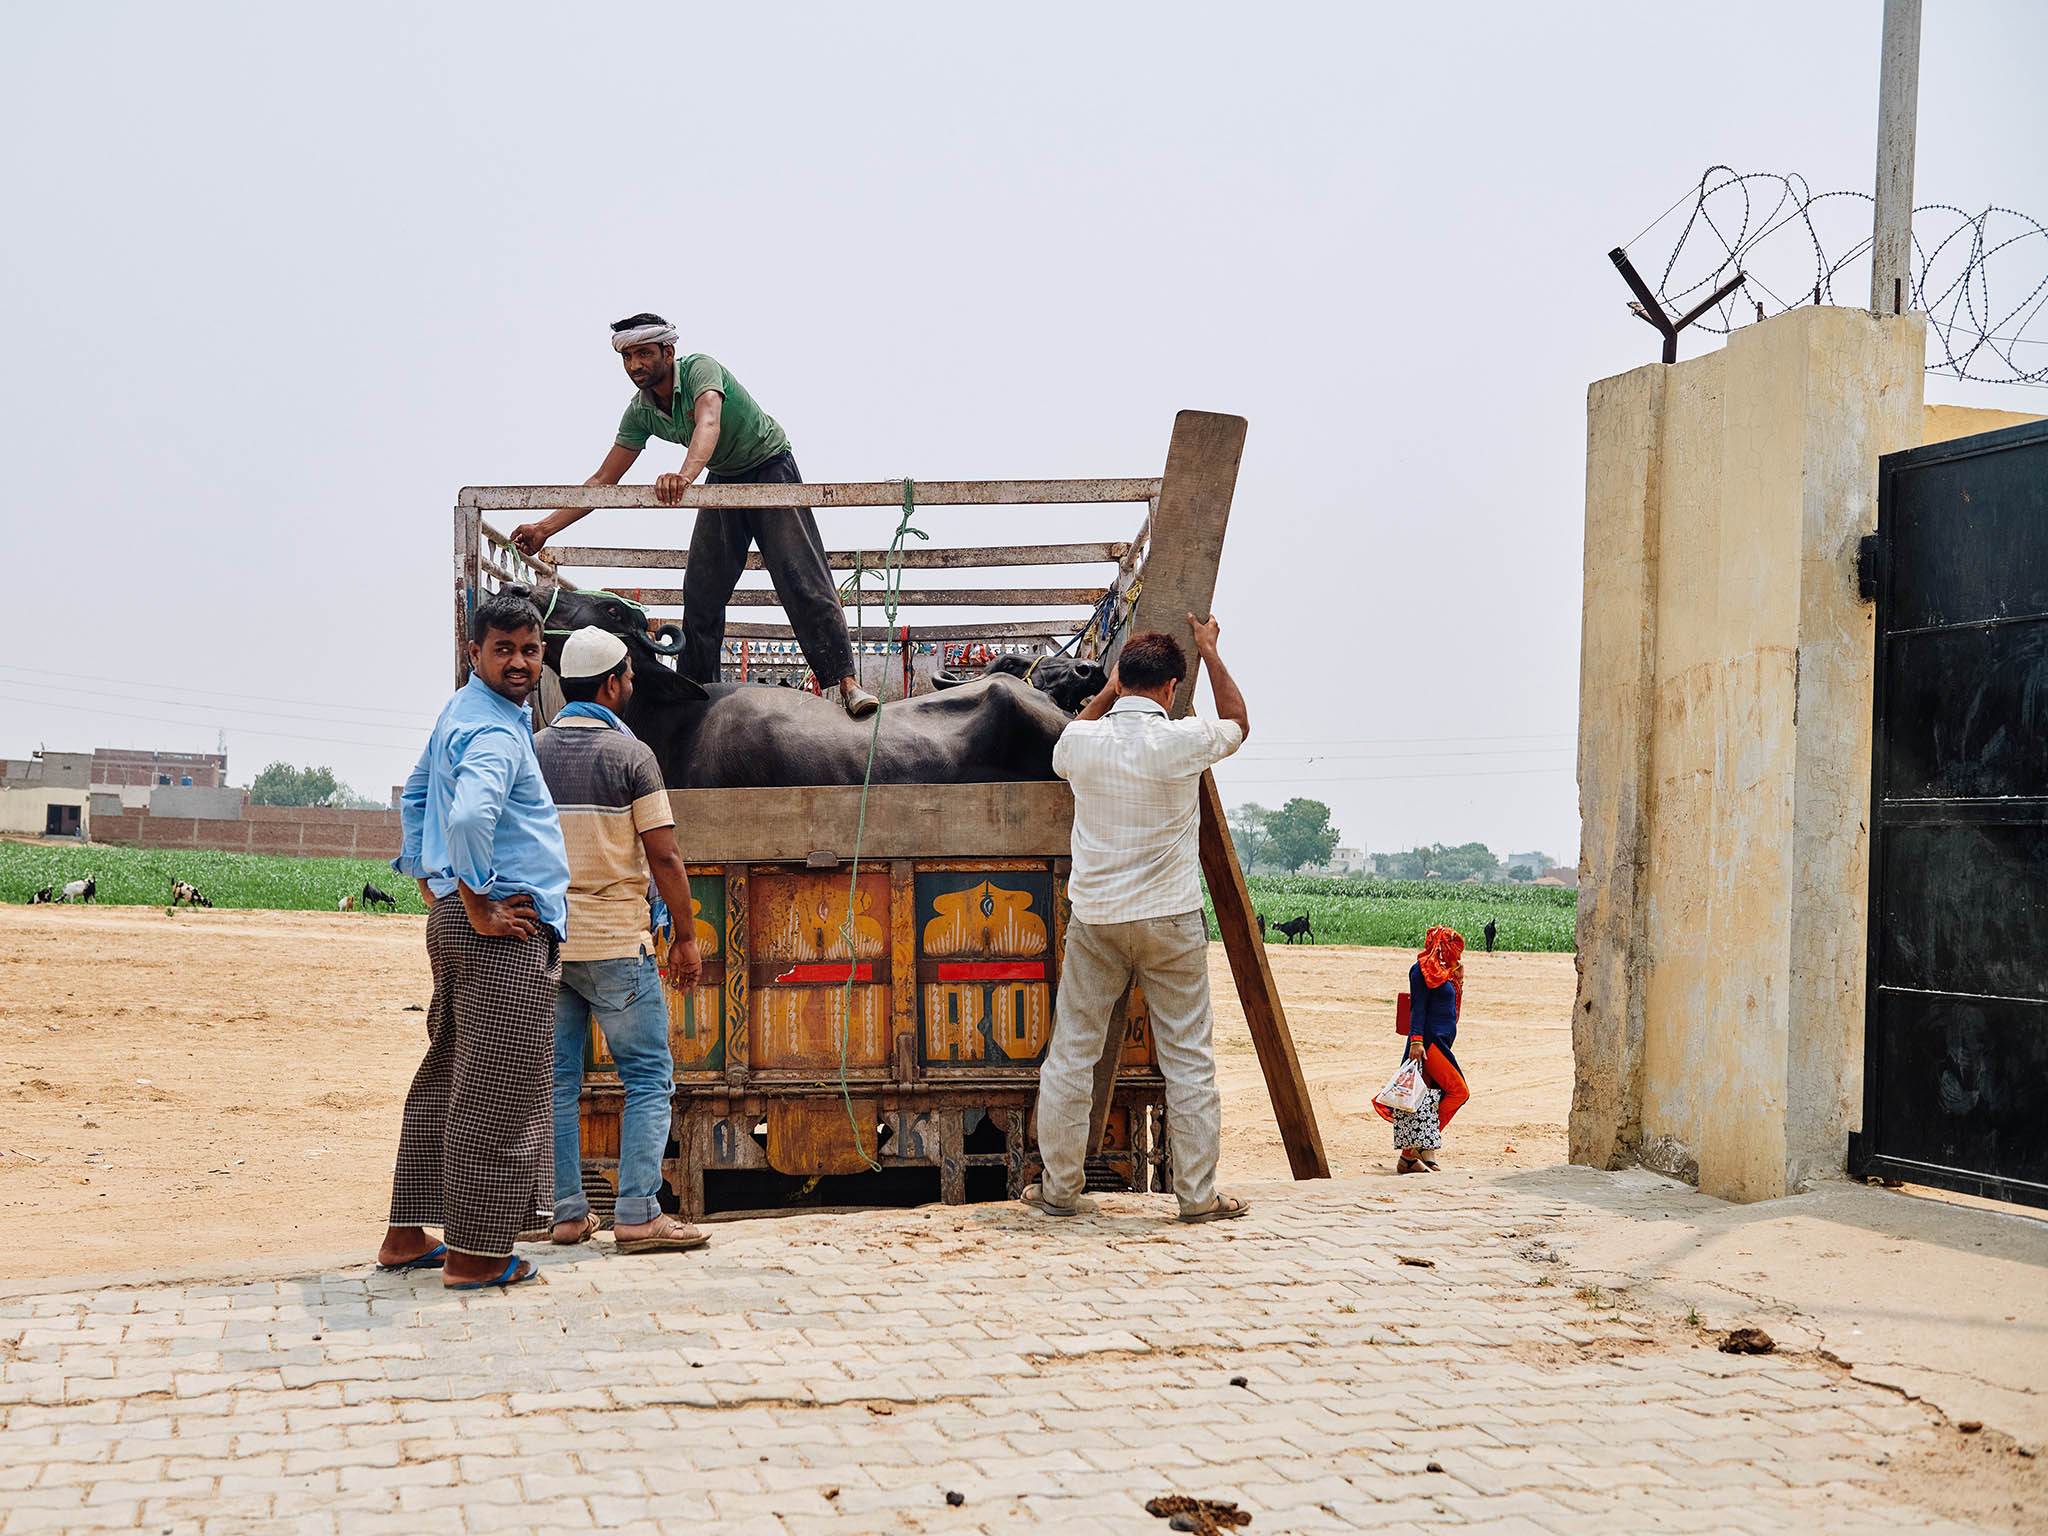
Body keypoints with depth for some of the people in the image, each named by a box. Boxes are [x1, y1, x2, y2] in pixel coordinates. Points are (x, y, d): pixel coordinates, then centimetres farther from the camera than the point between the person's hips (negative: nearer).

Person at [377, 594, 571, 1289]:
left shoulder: (459, 713, 18)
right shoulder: (496, 731, -15)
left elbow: (413, 797, 30)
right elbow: (468, 816, -33)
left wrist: (428, 881, 26)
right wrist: (480, 909, -22)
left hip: (452, 918, 10)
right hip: (506, 929, -10)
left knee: (446, 1079, 17)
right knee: (498, 1092, -4)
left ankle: (408, 1235, 24)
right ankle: (477, 1253, 2)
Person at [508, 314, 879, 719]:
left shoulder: (700, 368, -26)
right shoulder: (641, 411, -7)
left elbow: (709, 422, -47)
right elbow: (603, 481, -3)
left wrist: (685, 475, -67)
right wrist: (545, 527, -11)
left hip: (770, 469, -6)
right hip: (723, 481, 6)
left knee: (802, 580, -17)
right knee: (700, 593, -1)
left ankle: (847, 681, -19)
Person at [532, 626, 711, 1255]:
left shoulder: (530, 752, 6)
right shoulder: (630, 754, -9)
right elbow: (664, 857, -11)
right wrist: (686, 937, -2)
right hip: (615, 943, -5)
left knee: (557, 1079, 10)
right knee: (648, 1077, 1)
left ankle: (568, 1212, 12)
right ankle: (637, 1215, -5)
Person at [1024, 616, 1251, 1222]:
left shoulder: (1081, 741, -4)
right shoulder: (1182, 741, -10)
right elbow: (1238, 723, 14)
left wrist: (1109, 690, 30)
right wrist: (1210, 652, 23)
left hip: (1094, 920, 2)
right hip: (1171, 920, -2)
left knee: (1071, 1054, 9)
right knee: (1188, 1057, 6)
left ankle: (1059, 1188, 15)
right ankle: (1198, 1194, 9)